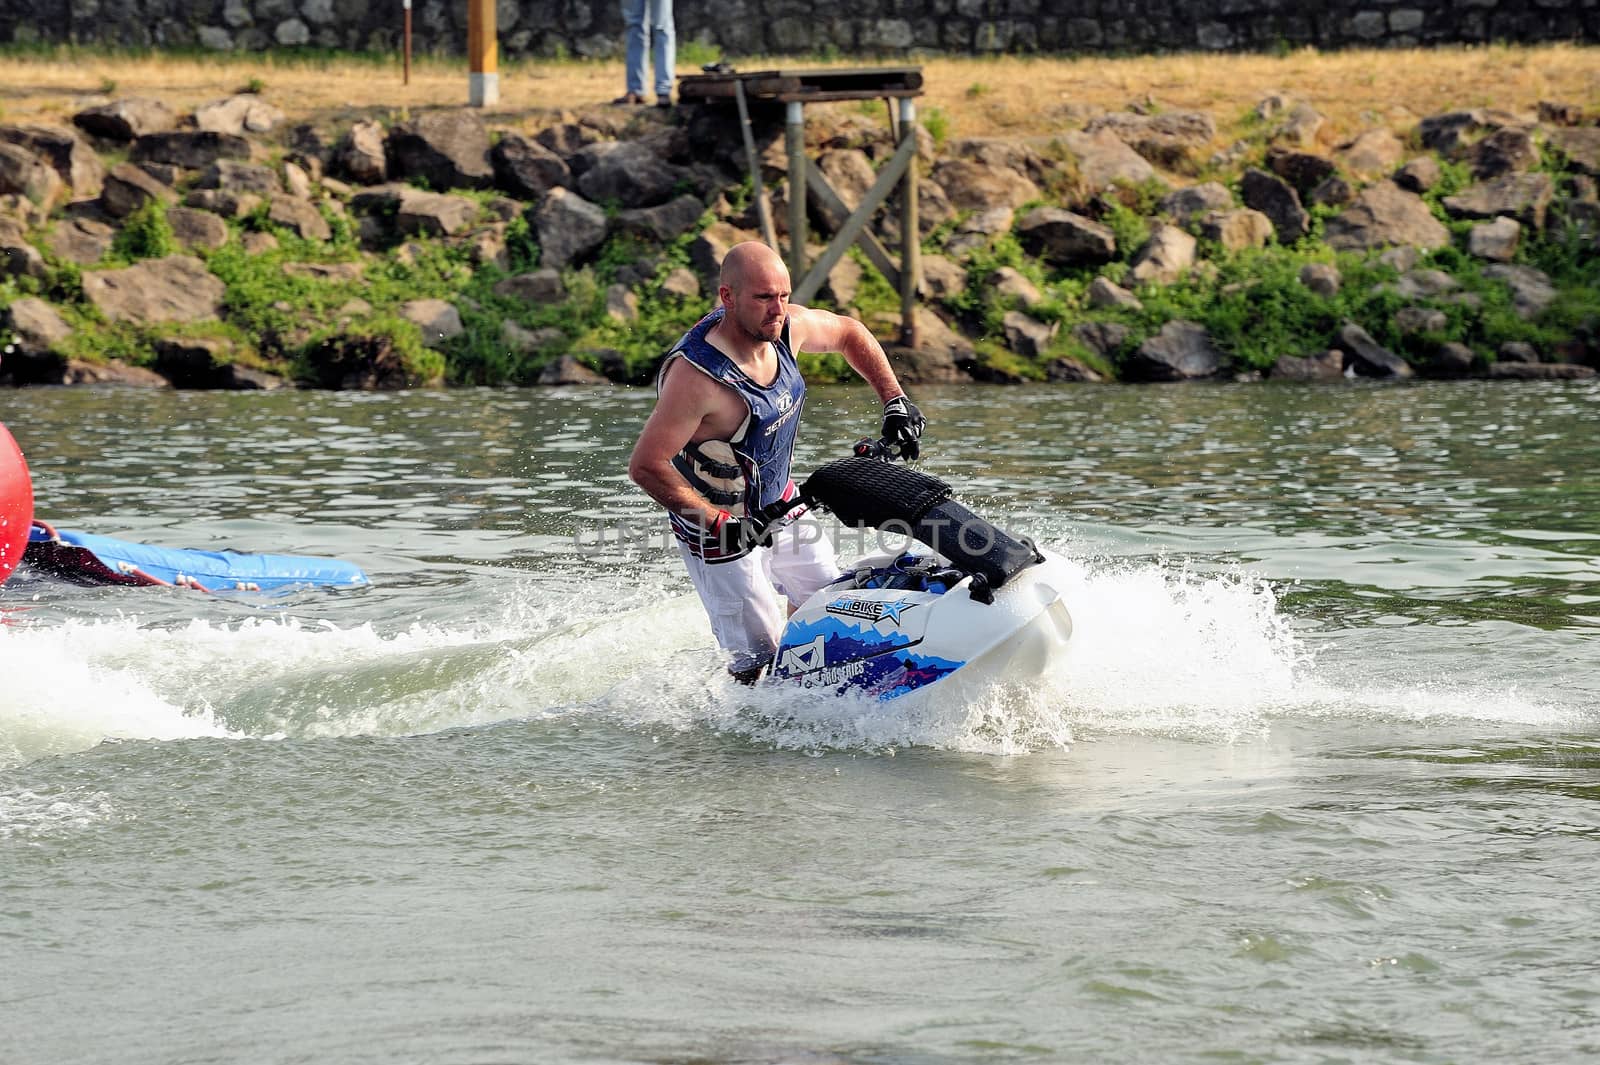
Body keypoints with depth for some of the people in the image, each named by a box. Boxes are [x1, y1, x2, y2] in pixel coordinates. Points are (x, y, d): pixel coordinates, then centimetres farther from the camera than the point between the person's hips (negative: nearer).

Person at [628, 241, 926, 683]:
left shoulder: (787, 327, -13)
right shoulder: (696, 376, -35)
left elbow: (849, 333, 9)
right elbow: (645, 466, -31)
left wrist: (894, 401, 0)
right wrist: (722, 525, -31)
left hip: (780, 504, 8)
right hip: (722, 531, -8)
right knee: (759, 662, -6)